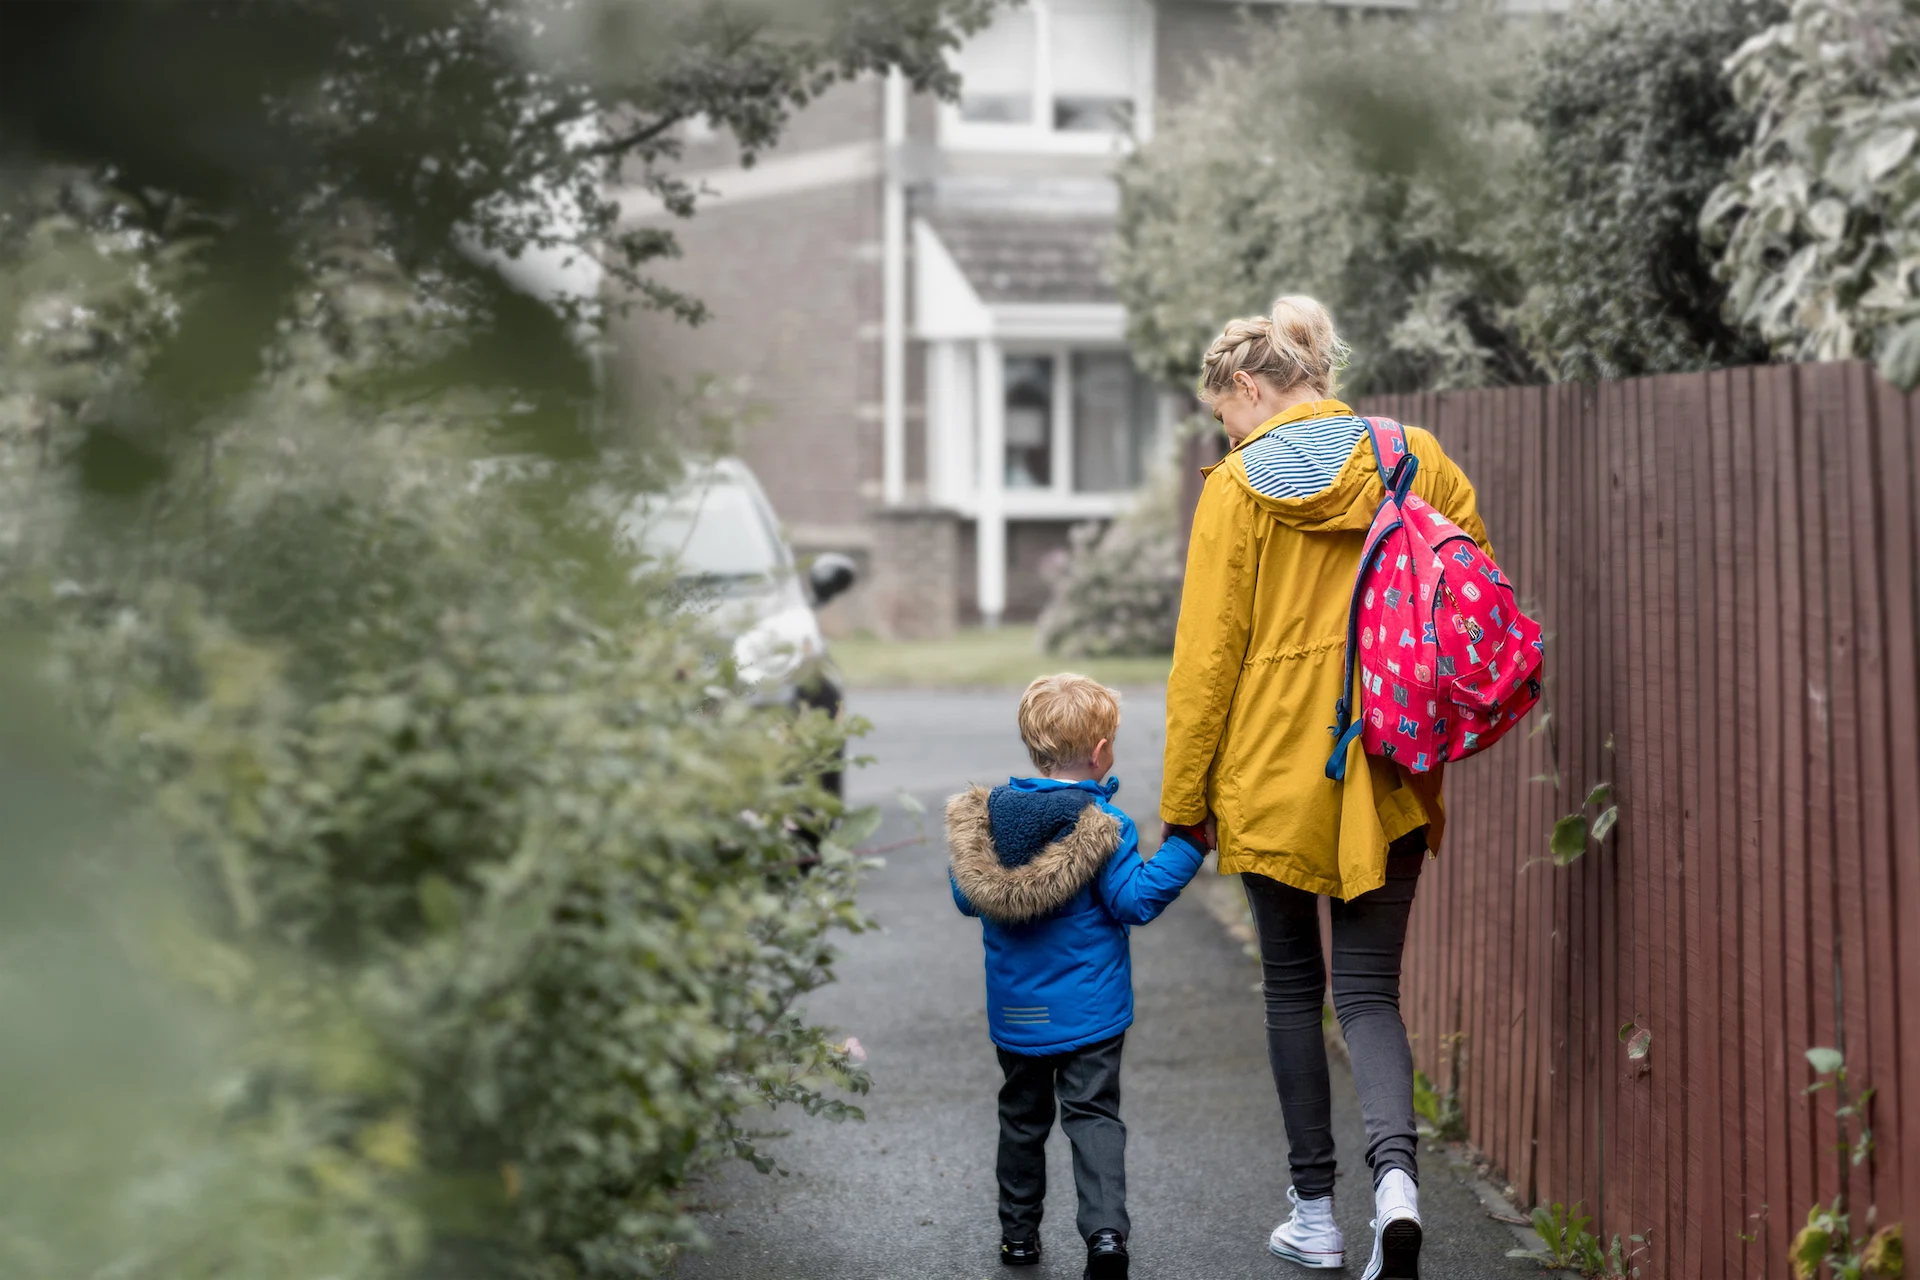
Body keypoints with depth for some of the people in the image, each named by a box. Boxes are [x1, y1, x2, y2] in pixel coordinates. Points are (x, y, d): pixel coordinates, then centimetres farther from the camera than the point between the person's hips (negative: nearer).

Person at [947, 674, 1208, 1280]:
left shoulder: (986, 816, 0)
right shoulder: (1104, 827, -16)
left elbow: (966, 897, 9)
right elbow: (1133, 900, -16)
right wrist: (1187, 844, -14)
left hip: (1016, 1014, 4)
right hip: (1088, 1012, -4)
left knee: (1023, 1115, 18)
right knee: (1094, 1116, 0)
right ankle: (1106, 1231, -16)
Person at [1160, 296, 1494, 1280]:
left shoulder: (1238, 487, -7)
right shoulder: (1417, 463, 3)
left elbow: (1206, 656, -6)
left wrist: (1183, 801, 2)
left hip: (1272, 773, -2)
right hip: (1389, 779, 2)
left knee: (1292, 989, 13)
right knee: (1369, 990, 6)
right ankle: (1394, 1170, -20)